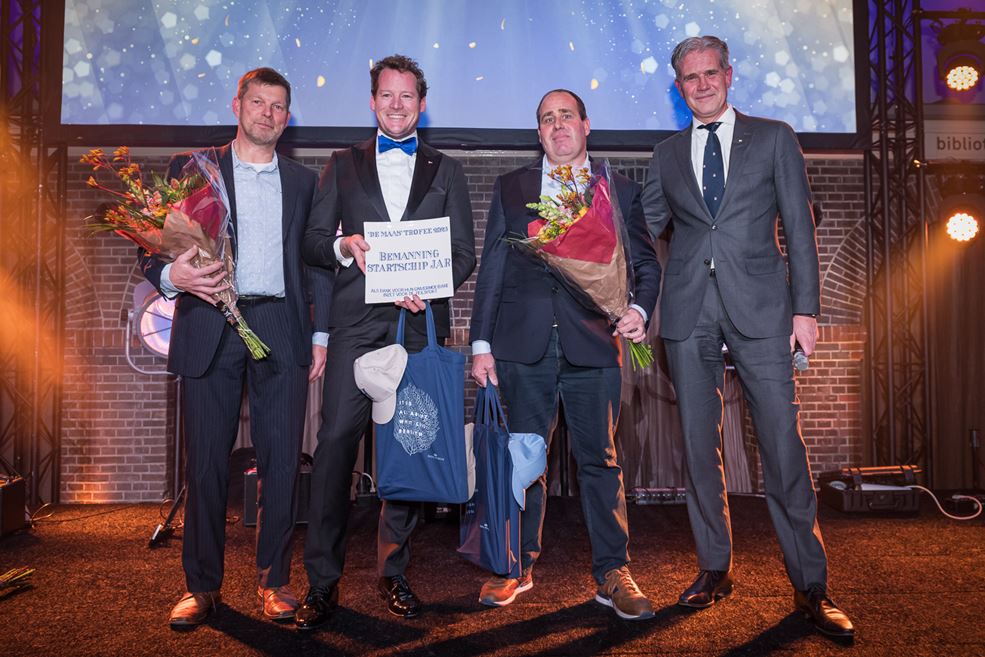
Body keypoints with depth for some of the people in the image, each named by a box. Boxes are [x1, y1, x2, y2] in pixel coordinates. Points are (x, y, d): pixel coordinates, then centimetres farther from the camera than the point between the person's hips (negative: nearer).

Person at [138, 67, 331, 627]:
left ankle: (275, 579, 15)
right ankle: (202, 585, 18)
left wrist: (320, 334, 4)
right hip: (210, 328, 0)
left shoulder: (303, 181, 16)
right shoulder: (190, 169, 12)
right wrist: (170, 275, -15)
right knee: (206, 460, 3)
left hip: (280, 328, 1)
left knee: (282, 457, 0)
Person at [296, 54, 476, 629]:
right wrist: (343, 246, -11)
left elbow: (465, 252, 9)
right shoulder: (342, 165, 17)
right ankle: (323, 581, 1)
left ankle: (394, 572, 18)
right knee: (336, 440, -9)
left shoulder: (446, 170, 17)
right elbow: (313, 242, 11)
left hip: (422, 325, 1)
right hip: (357, 323, 0)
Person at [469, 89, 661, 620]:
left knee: (600, 460, 3)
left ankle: (612, 574, 16)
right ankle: (517, 567, 22)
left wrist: (640, 309, -11)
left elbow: (646, 265, 11)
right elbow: (491, 268, 9)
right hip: (523, 344, 1)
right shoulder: (510, 187, 14)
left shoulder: (621, 192, 12)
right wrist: (481, 343, 3)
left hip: (593, 344, 0)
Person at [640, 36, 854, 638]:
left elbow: (799, 226, 6)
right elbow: (647, 229, 13)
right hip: (689, 311, 2)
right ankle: (716, 568, 20)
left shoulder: (774, 138, 11)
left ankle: (811, 585, 8)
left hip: (759, 306, -2)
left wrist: (805, 307, -2)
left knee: (783, 445, -5)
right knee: (700, 446, 6)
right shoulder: (667, 154, 17)